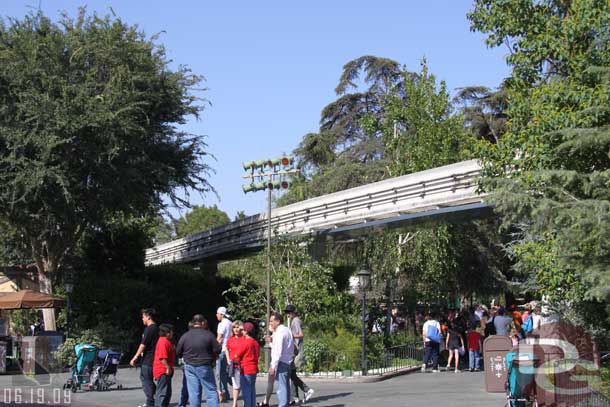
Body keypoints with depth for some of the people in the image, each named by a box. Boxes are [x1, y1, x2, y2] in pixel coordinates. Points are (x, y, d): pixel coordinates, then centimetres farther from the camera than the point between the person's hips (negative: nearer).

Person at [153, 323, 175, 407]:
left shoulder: (166, 341, 18)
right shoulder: (163, 342, -17)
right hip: (163, 371, -11)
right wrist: (168, 367, -22)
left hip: (165, 372, 11)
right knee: (162, 392, -10)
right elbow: (162, 357, -24)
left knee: (168, 393, 16)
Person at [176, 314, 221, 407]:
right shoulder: (209, 335, -10)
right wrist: (212, 359, 11)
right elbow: (218, 350, -10)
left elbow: (178, 352, 3)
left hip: (189, 366, 3)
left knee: (193, 392, 6)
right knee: (211, 391, 4)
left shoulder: (185, 336, -2)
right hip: (205, 367, -3)